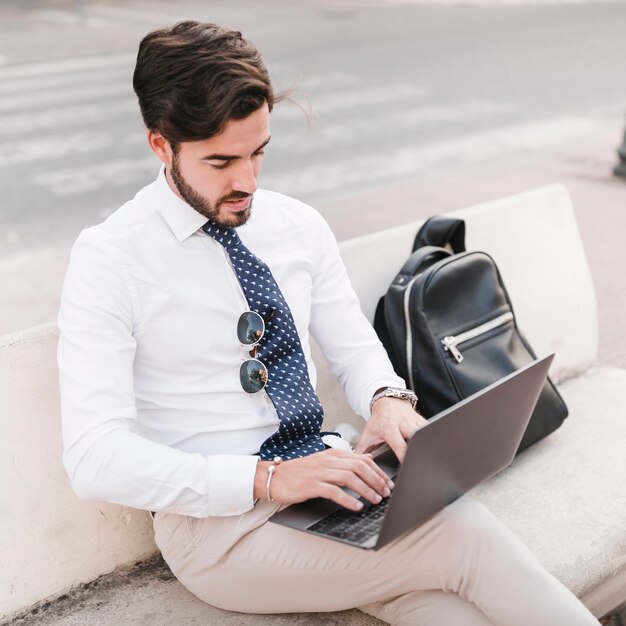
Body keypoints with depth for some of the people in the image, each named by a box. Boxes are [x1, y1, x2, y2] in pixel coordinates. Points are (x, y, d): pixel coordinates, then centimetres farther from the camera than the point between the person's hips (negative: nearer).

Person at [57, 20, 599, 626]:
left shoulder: (298, 225, 6)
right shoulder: (108, 260, -10)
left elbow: (354, 347, 15)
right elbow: (96, 457, -17)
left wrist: (389, 399, -10)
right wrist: (267, 479, -25)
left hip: (325, 467, 5)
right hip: (215, 517, -5)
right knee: (464, 537, -25)